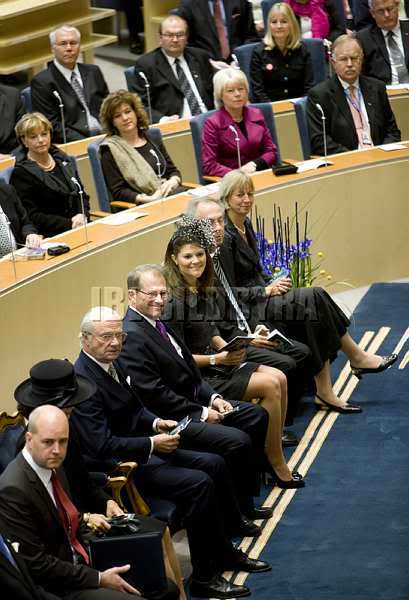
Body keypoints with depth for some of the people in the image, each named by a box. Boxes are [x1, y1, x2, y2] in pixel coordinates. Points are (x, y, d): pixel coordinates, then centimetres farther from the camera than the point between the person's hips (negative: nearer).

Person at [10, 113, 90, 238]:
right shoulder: (21, 174, -4)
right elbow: (31, 217, -9)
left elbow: (82, 195, 19)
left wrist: (82, 215, -3)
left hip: (81, 226, 7)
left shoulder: (61, 158, 16)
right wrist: (69, 224, -16)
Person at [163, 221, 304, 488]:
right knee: (270, 385, -17)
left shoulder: (202, 289, 6)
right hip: (194, 376, -9)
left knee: (279, 378, -4)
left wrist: (230, 348, -2)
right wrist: (216, 359, -21)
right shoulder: (173, 299, -20)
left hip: (215, 361, 9)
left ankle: (273, 454, 2)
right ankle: (277, 466, -8)